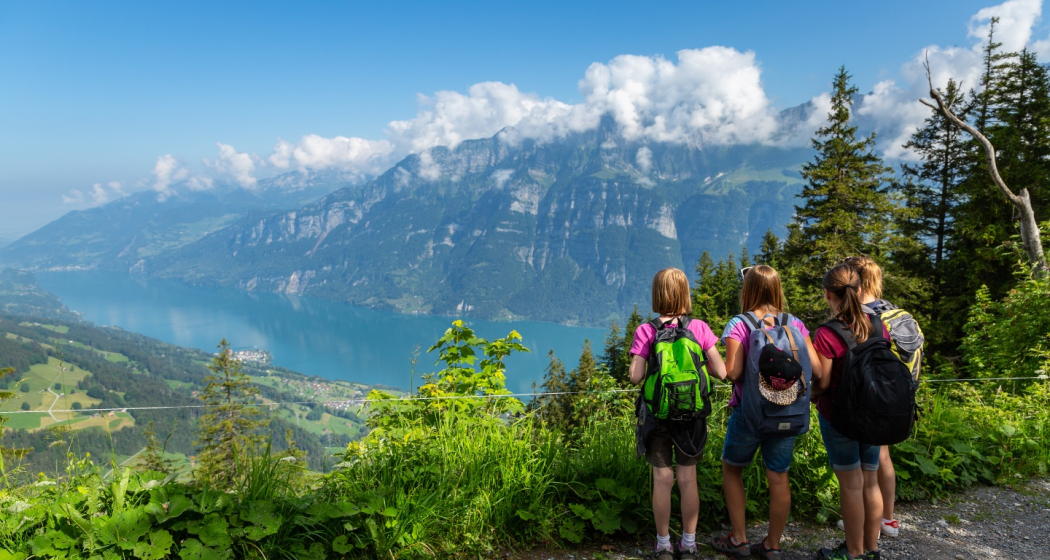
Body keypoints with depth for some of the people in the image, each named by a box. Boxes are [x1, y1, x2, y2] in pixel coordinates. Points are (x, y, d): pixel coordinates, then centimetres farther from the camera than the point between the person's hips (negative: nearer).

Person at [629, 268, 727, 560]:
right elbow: (720, 371, -6)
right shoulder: (699, 328, -7)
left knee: (663, 479, 9)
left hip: (658, 414, -1)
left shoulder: (645, 332, -11)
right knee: (688, 478, 12)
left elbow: (635, 376, -14)